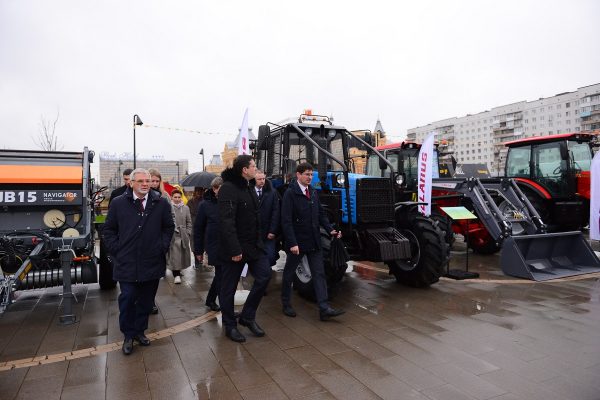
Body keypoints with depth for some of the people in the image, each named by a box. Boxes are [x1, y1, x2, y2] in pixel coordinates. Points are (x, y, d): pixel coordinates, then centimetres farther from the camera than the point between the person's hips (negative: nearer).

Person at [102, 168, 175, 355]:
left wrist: (163, 246, 3)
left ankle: (140, 331, 30)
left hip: (152, 262, 2)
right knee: (127, 299, 1)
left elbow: (169, 227, 12)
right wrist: (117, 249, -2)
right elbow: (108, 230, 7)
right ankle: (128, 336, 20)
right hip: (127, 263, -1)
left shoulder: (161, 204, 1)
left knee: (146, 300, 12)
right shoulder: (118, 203, -1)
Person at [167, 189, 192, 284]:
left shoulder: (186, 208, 6)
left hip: (183, 236, 4)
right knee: (174, 256, -6)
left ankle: (178, 270, 29)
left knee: (183, 255, 10)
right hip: (173, 236, -4)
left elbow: (189, 222, 12)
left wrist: (188, 233, 5)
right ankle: (176, 275, -1)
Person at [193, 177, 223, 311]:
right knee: (221, 276, -2)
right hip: (214, 248, -4)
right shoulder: (205, 205, -3)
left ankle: (210, 300, 39)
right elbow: (198, 228, 0)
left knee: (220, 275, 17)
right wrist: (198, 251, 0)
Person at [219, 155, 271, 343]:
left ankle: (248, 316, 18)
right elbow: (226, 222, -24)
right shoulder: (228, 188, -17)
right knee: (229, 287, 5)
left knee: (264, 274, 2)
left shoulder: (247, 187, 13)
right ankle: (230, 325, 22)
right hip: (236, 247, -8)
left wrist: (258, 240, 12)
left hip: (253, 244, 9)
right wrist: (234, 250, -26)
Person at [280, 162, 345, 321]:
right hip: (297, 242, -6)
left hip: (314, 241, 6)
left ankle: (324, 308, 4)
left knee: (319, 274, 2)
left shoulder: (313, 192, 9)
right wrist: (292, 243, -22)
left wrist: (330, 229, -3)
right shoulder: (290, 193, -11)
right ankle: (286, 304, 29)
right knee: (289, 273, 11)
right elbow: (286, 220, -16)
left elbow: (321, 214, 13)